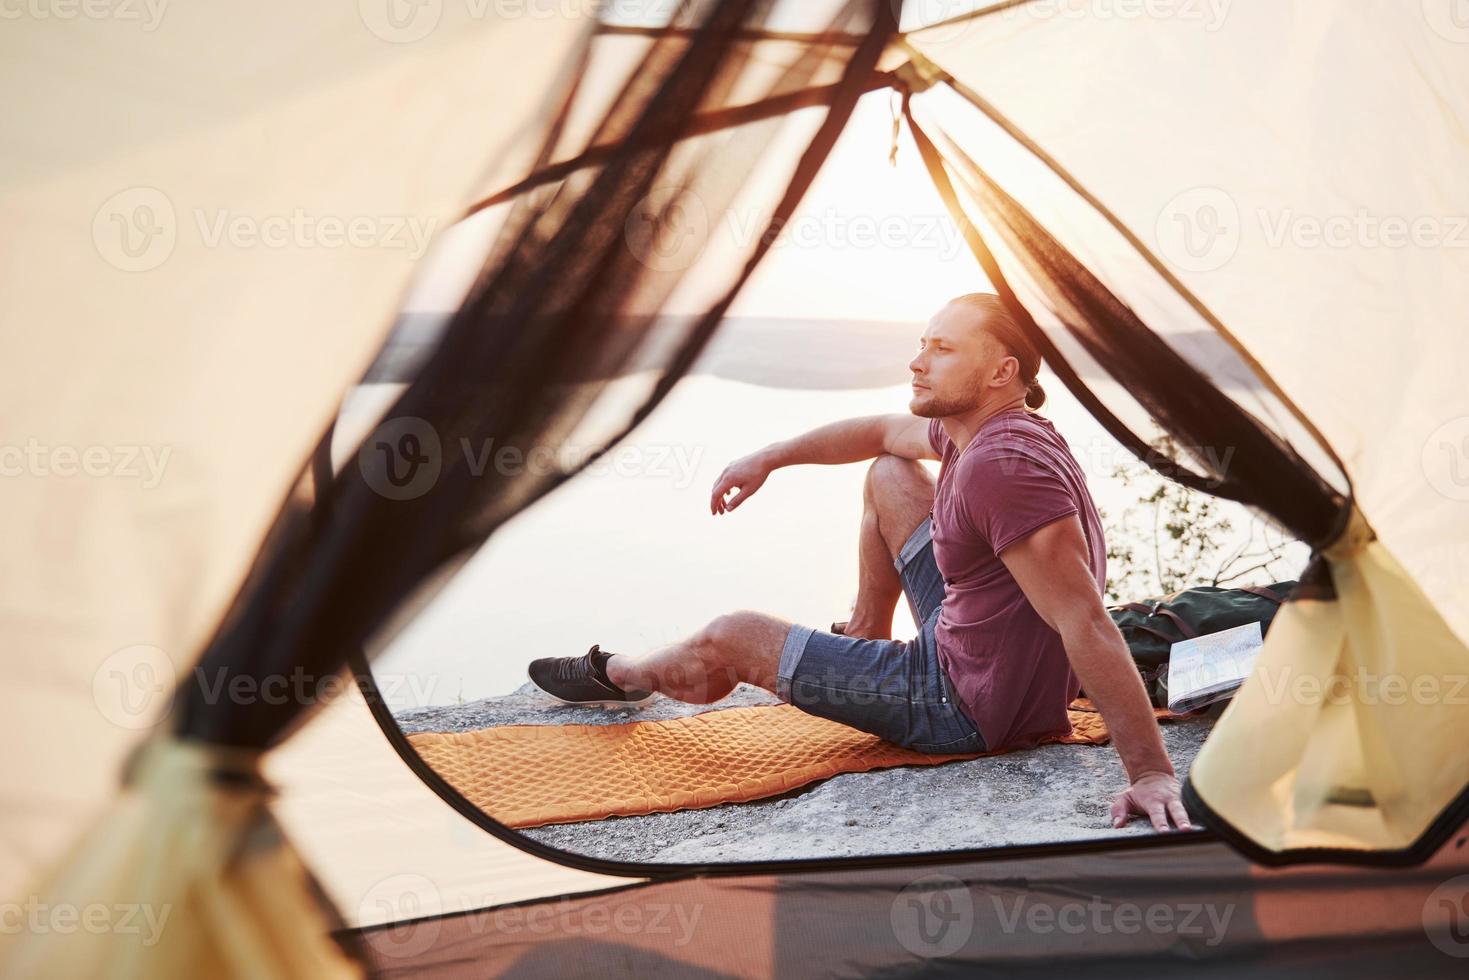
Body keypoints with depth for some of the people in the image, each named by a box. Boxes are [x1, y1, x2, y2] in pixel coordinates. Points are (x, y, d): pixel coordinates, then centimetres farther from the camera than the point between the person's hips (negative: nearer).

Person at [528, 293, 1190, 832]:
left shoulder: (1005, 466, -31)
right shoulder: (976, 429, 1)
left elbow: (1087, 623, -36)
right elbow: (881, 431, 22)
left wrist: (1152, 772, -38)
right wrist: (769, 459, 19)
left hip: (966, 707, -9)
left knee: (732, 639, 4)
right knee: (888, 474, 20)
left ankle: (617, 676, 38)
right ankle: (864, 638, 36)